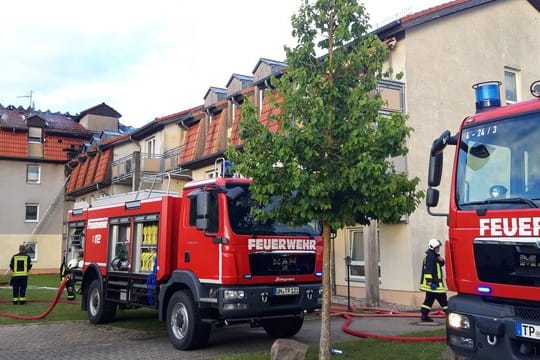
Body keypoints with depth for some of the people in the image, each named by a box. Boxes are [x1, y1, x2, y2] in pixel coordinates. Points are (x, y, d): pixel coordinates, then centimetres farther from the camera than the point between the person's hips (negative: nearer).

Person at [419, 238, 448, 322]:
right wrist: (431, 281, -26)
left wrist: (441, 260, 1)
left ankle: (424, 315, 11)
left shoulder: (434, 256, 17)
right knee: (442, 299, -3)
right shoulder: (430, 256, -15)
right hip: (433, 282, -10)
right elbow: (428, 270, -22)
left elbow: (440, 265, 24)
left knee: (429, 299, 10)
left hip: (435, 282, 10)